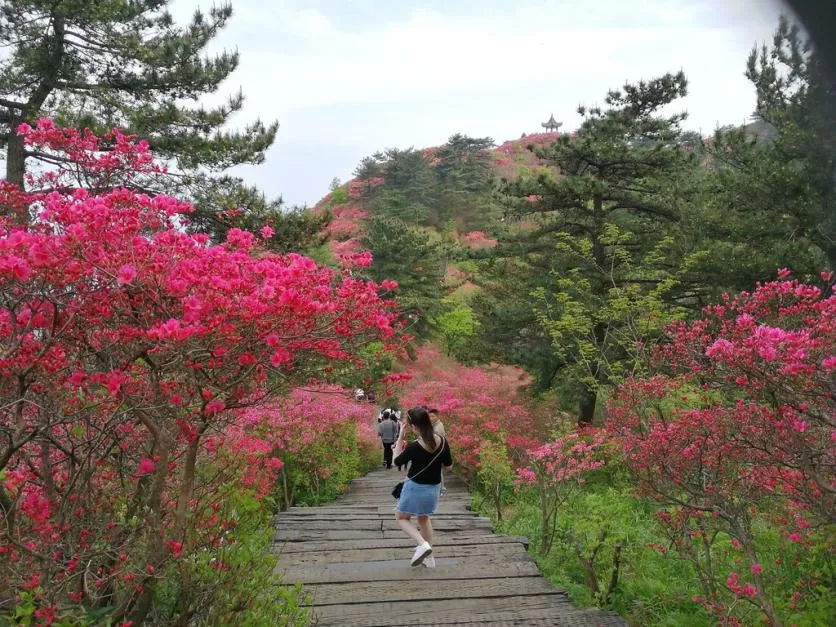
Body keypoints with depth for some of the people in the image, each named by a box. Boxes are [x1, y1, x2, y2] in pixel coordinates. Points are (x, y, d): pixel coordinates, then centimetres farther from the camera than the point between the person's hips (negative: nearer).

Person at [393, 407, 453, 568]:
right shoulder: (442, 441, -13)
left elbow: (397, 462, -9)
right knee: (424, 518, 29)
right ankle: (429, 556, 32)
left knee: (401, 518, 17)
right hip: (434, 488, 5)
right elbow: (448, 465, 1)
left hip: (415, 488, -5)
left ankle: (423, 544, -4)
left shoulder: (414, 447, -27)